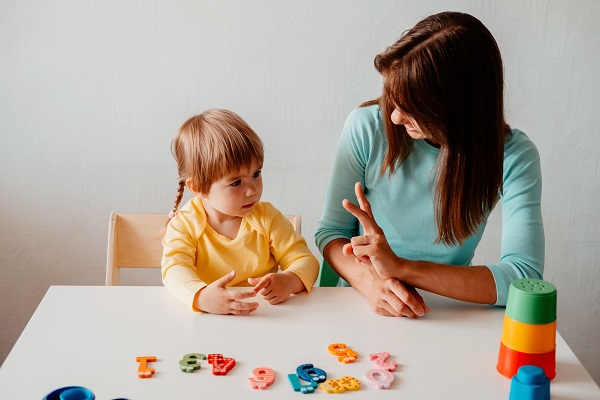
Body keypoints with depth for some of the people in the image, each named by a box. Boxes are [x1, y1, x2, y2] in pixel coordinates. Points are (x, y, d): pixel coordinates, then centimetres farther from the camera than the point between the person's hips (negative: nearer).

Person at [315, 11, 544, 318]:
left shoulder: (513, 157, -12)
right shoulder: (366, 127, -10)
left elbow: (526, 279, -20)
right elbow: (330, 231, -3)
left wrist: (401, 267, -28)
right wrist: (369, 279, -25)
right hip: (362, 306, 1)